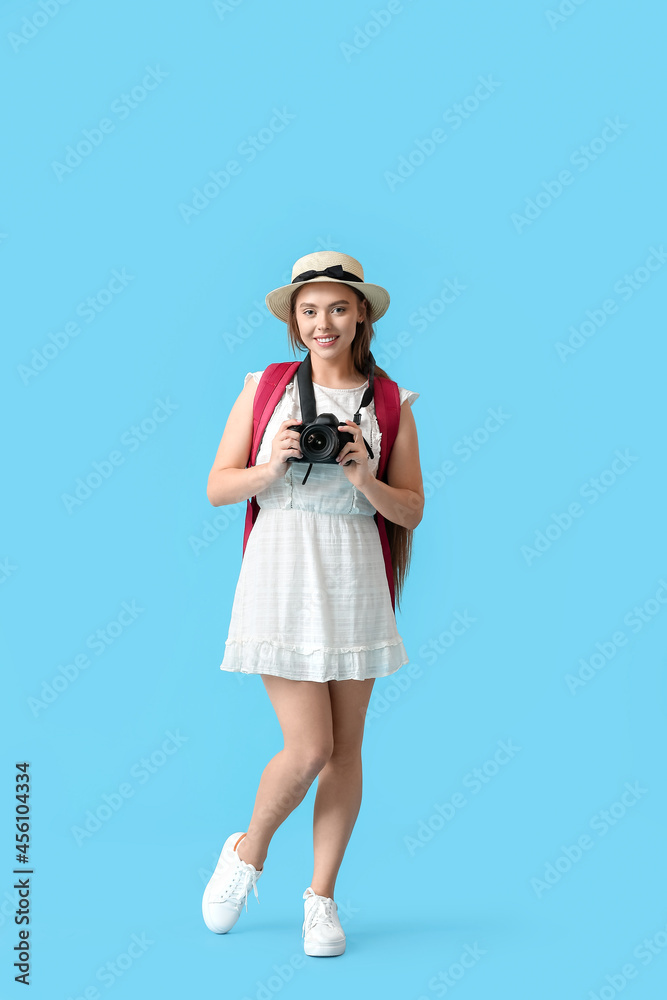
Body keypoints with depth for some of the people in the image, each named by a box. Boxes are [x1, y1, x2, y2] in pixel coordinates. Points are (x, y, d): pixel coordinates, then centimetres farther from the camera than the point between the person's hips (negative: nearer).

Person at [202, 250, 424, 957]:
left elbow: (412, 510, 5)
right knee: (309, 747, -6)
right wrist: (272, 467, -15)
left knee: (346, 746, 6)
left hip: (355, 580, 2)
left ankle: (321, 897, 23)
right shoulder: (265, 387, 3)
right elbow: (217, 488, 3)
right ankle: (248, 851, 24)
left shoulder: (390, 402, 5)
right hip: (281, 574, -2)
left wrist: (364, 480, -13)